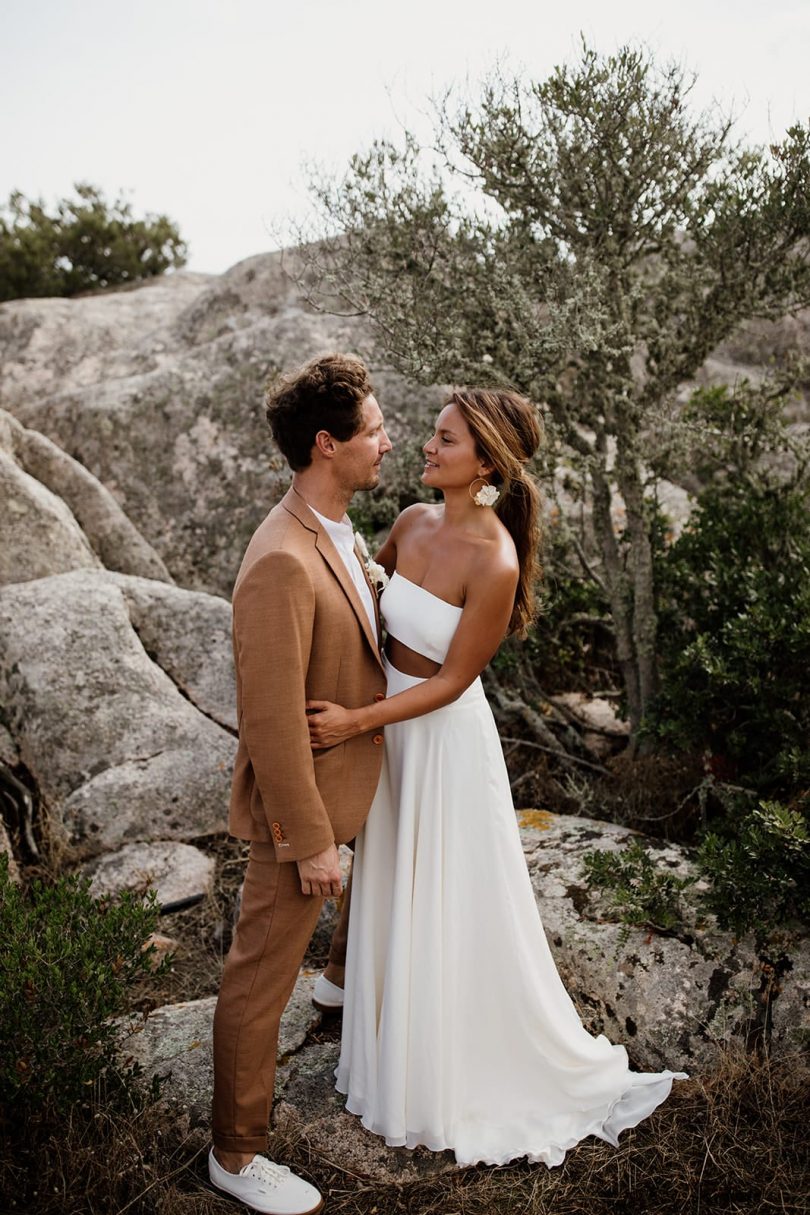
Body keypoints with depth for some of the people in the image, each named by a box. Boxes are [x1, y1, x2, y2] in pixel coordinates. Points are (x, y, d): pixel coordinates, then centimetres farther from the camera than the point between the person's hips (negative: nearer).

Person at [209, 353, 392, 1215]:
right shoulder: (284, 563, -30)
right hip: (298, 801, -9)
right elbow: (274, 719, -28)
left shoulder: (335, 534, 1)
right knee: (262, 972, 8)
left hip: (336, 782, 9)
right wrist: (309, 840, -21)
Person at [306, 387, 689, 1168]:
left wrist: (355, 722, -22)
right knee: (394, 901, 23)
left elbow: (452, 680, -20)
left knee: (451, 915, 11)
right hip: (392, 730, 7)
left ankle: (464, 1082, 37)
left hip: (446, 739, -7)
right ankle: (405, 1047, 49)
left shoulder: (495, 561, -26)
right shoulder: (413, 522, -5)